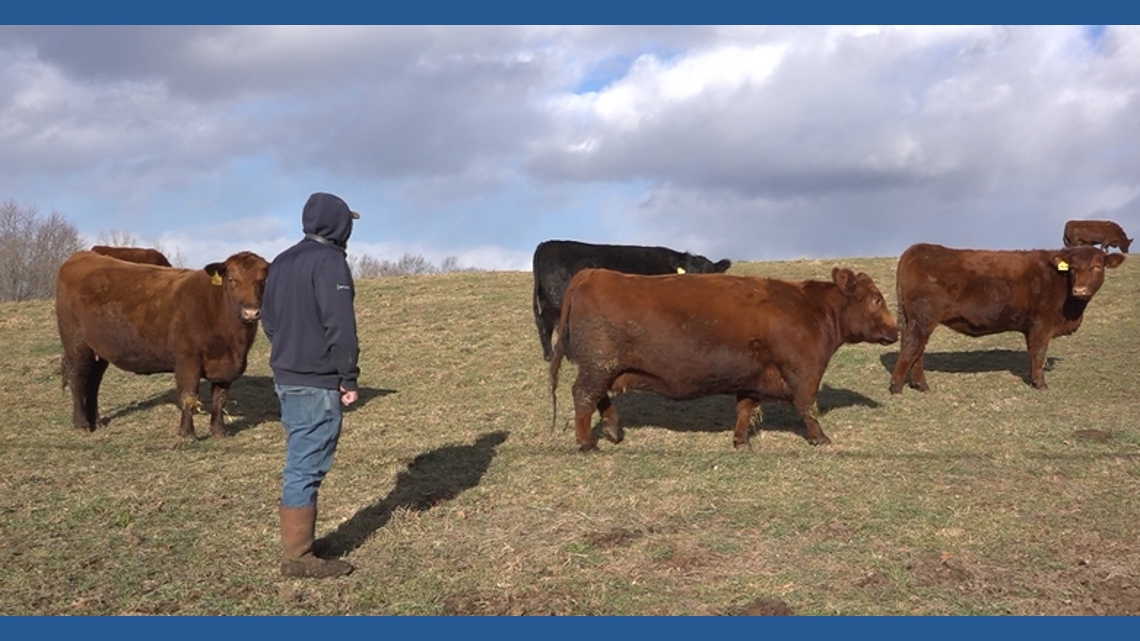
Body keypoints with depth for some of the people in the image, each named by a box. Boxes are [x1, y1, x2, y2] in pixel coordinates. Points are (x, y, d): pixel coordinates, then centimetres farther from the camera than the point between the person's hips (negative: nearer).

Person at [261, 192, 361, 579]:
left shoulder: (281, 262, 15)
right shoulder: (329, 261, -13)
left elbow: (269, 318, 19)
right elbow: (340, 325, -18)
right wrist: (348, 377, -12)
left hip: (286, 377, 9)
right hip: (318, 382, -9)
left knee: (299, 463, 16)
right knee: (307, 468, -5)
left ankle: (296, 544, 23)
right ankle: (299, 557, 0)